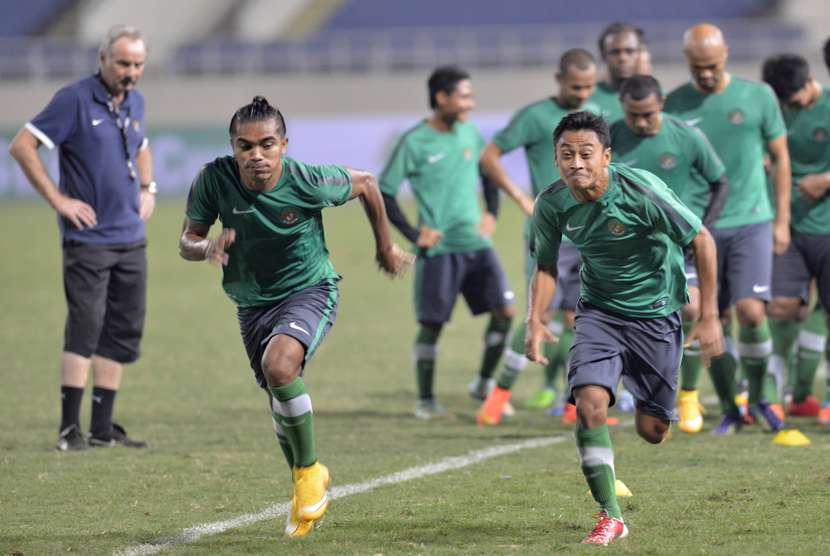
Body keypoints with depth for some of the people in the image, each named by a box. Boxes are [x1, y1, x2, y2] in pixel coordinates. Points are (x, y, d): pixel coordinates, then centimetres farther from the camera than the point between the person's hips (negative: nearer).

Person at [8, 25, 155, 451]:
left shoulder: (135, 102, 11)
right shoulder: (75, 99, -11)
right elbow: (22, 146, -12)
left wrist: (148, 188, 15)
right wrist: (58, 200, -13)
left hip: (131, 238, 7)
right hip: (88, 237, -7)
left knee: (124, 332, 7)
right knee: (84, 328, -11)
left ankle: (102, 427, 13)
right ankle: (70, 429, -9)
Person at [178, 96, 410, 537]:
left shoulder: (307, 182, -24)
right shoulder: (214, 179, -19)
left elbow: (365, 184, -3)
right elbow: (186, 242, -7)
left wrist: (385, 246, 9)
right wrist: (208, 247, -32)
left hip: (310, 290, -4)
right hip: (252, 302, 4)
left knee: (279, 366, -31)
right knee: (280, 402, 12)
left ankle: (309, 469, -9)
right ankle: (306, 496, 39)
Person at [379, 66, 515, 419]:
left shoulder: (469, 133, 7)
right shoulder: (414, 142, -9)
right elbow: (383, 192, -7)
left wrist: (492, 214, 12)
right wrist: (413, 234, -11)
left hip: (476, 243, 5)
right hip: (439, 248, -5)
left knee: (505, 310, -4)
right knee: (432, 323, -1)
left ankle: (484, 385, 12)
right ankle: (425, 400, 13)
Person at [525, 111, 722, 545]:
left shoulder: (640, 191, -24)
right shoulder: (552, 205, -12)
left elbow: (701, 241, -13)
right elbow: (546, 266, 7)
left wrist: (709, 317, -13)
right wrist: (535, 320, -10)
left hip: (656, 311, -2)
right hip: (599, 310, 2)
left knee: (651, 431, 2)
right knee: (590, 405, -21)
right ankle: (610, 516, -11)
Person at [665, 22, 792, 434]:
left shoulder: (758, 96, 1)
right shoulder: (674, 105, 1)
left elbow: (781, 157, 8)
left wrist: (782, 220, 4)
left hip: (751, 222, -1)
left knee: (751, 312, -14)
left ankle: (758, 396, 8)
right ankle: (729, 410, 15)